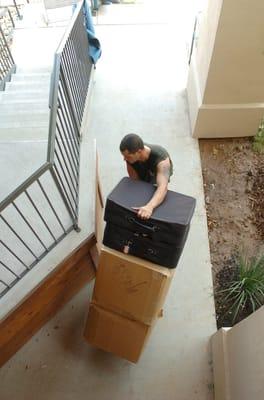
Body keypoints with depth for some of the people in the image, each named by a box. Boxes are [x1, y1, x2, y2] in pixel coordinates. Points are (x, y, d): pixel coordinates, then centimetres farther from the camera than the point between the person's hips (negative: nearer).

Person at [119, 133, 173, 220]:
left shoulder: (161, 159, -48)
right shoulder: (130, 154, -37)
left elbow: (162, 187, -62)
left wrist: (149, 207, -80)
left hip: (160, 171, -2)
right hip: (142, 171, 2)